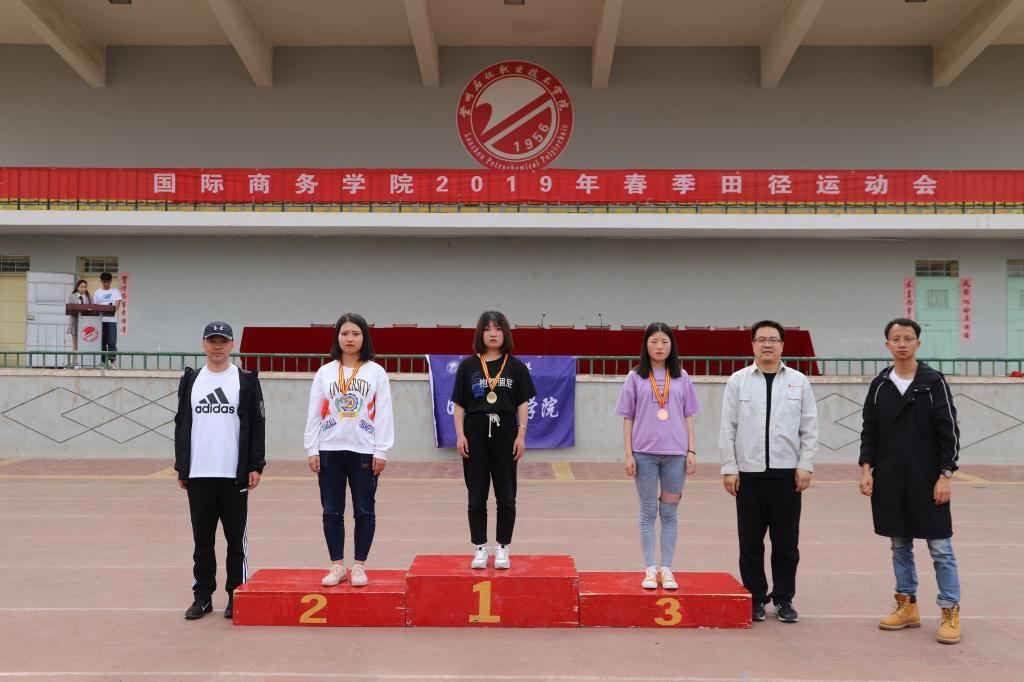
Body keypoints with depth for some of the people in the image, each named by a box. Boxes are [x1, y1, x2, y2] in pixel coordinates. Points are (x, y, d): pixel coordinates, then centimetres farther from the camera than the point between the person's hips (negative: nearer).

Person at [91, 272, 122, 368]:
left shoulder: (115, 291, 8)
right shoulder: (97, 293, 15)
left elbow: (117, 304, -4)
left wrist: (113, 309, -24)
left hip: (111, 320, -2)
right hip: (100, 320, 3)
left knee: (111, 342, -10)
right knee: (101, 342, 3)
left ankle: (112, 361, -10)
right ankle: (103, 362, 6)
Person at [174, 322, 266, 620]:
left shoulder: (246, 381, 2)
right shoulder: (190, 381, 10)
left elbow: (257, 425, 1)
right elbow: (182, 425, 12)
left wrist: (255, 466, -6)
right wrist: (181, 469, 8)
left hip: (234, 474, -2)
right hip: (198, 475, 3)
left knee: (236, 538, 4)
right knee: (202, 538, 8)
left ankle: (236, 596, 13)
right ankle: (203, 596, 17)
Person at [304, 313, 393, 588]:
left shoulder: (376, 372, 2)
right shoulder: (324, 372, 7)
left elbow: (383, 414, -1)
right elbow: (314, 414, 6)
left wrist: (381, 451, -6)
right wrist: (312, 450, 0)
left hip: (364, 451, -2)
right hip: (329, 451, 2)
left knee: (364, 511, 4)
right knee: (332, 511, 5)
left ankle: (359, 566, 15)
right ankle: (337, 566, 17)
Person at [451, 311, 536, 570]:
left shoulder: (515, 366, 3)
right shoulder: (468, 365, 3)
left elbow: (522, 403, 3)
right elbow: (459, 404, 4)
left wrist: (521, 434, -4)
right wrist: (460, 435, -4)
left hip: (505, 433, 0)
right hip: (475, 433, 0)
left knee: (506, 496, 5)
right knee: (476, 496, 5)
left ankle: (502, 549, 15)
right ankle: (480, 549, 15)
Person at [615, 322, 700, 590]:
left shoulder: (681, 377, 8)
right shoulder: (635, 378, 4)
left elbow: (688, 416, 9)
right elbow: (628, 418, 3)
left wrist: (691, 451, 2)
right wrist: (629, 454, -2)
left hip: (675, 453, 1)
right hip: (644, 453, -1)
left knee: (670, 512, 6)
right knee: (648, 512, 6)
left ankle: (667, 569, 14)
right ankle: (650, 569, 11)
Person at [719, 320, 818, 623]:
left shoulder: (799, 381, 6)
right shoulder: (738, 381, 3)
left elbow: (809, 429, 5)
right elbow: (728, 428, 2)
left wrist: (805, 466, -3)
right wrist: (729, 468, -3)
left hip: (786, 472, 1)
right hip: (748, 472, 0)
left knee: (786, 541, 6)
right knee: (750, 541, 5)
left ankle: (783, 599, 19)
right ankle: (755, 598, 17)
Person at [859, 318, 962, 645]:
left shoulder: (934, 382, -4)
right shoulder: (879, 385, 6)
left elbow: (949, 432, -5)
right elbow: (869, 432, 9)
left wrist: (945, 475, -10)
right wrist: (866, 468, -1)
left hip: (927, 479, -3)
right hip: (889, 480, 4)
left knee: (940, 547, 0)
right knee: (899, 545, 11)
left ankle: (950, 613, 9)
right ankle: (907, 606, 22)